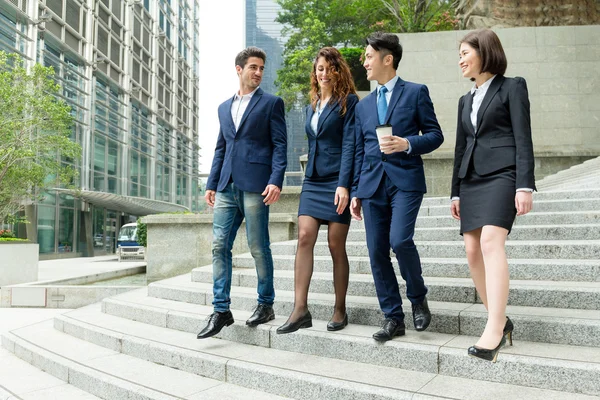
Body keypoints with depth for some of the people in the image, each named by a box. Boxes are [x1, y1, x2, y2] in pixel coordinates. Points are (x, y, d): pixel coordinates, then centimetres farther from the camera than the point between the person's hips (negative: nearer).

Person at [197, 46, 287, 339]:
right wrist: (212, 184, 14)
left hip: (255, 185, -5)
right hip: (227, 187, 5)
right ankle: (221, 310, 8)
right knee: (219, 245, 1)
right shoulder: (224, 108, 21)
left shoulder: (271, 103, 5)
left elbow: (280, 145, -2)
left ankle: (265, 305, 17)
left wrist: (276, 181, -15)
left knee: (258, 247, 1)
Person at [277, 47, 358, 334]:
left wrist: (343, 184, -19)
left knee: (336, 246, -1)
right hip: (313, 181, 6)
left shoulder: (348, 101, -1)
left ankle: (340, 310, 13)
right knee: (304, 238, -7)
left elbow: (349, 144, -11)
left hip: (338, 182, -6)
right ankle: (300, 309, -6)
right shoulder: (311, 106, 18)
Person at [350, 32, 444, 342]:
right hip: (372, 185, 5)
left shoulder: (416, 92, 5)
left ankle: (418, 297, 8)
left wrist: (408, 144, -17)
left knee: (400, 240, -21)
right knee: (376, 252, 1)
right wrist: (355, 192, 12)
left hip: (405, 180, -5)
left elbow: (435, 135, 3)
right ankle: (393, 319, 13)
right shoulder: (363, 105, 18)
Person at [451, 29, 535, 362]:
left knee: (491, 243, -23)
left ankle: (494, 329, -22)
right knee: (473, 252, 0)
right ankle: (500, 321, 11)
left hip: (501, 175, -6)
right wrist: (456, 192, 16)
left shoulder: (512, 86, 4)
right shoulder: (466, 100, 21)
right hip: (471, 180, 7)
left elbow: (523, 138, -5)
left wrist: (524, 185, -15)